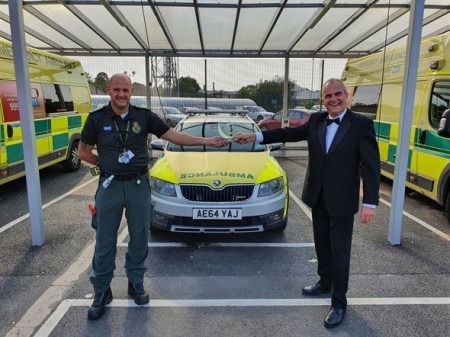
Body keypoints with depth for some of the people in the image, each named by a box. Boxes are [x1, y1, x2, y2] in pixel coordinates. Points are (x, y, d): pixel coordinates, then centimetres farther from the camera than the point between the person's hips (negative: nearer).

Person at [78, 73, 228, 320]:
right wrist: (105, 164, -4)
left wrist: (207, 141, -10)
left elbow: (174, 136, -3)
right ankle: (101, 292, 23)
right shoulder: (97, 119, -3)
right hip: (109, 186, -1)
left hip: (138, 185, 1)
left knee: (139, 238, 11)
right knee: (105, 242, 6)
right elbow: (83, 151, 6)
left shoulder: (144, 116, -2)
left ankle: (136, 284, 31)